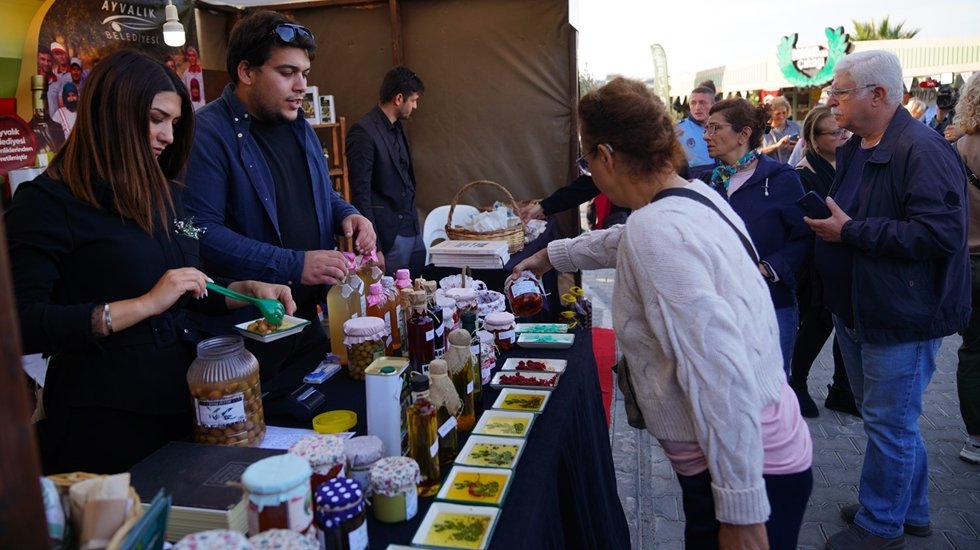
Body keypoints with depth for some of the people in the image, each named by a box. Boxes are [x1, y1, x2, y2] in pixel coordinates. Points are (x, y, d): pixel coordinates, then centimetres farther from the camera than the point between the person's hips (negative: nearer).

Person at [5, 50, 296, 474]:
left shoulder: (164, 194, 12)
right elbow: (22, 326, -21)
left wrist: (248, 290, 4)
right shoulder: (48, 201, -11)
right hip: (105, 418, -7)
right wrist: (145, 305, -24)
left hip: (179, 399, 7)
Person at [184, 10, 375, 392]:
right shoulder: (207, 133, -16)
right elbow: (202, 234, -24)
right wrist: (293, 266, -28)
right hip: (242, 330, -7)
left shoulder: (298, 126, 11)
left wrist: (345, 215, -1)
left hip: (310, 318, 8)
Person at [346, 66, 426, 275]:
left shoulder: (398, 128, 14)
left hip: (414, 231, 8)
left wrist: (415, 224, 12)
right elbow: (361, 193, -16)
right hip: (390, 237, -8)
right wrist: (374, 248, -18)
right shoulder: (364, 132, -13)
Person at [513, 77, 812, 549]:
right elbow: (622, 241, 25)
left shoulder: (657, 230, -26)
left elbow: (721, 376, -30)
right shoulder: (695, 194, 3)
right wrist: (551, 255, 40)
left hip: (748, 470, -9)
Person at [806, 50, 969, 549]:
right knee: (889, 419, 21)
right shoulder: (853, 149, 9)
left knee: (889, 424, 5)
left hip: (901, 317, -9)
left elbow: (942, 233, -29)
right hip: (854, 310, 9)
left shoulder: (923, 151, -20)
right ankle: (910, 509, 39)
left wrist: (851, 231, -24)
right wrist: (823, 221, 3)